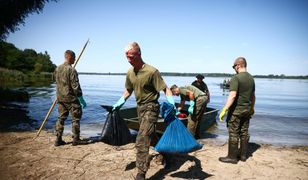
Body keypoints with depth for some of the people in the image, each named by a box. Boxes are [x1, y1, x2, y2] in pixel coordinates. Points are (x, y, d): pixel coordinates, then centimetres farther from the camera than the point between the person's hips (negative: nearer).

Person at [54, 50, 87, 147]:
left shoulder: (57, 69, 8)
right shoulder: (71, 70, -16)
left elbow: (57, 82, 17)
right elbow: (75, 86, -18)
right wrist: (81, 100, -13)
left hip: (60, 98, 8)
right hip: (71, 98, -7)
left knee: (61, 118, 13)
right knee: (76, 118, 3)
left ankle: (58, 139, 17)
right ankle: (76, 139, 9)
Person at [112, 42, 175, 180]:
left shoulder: (151, 71, -20)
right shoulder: (130, 72, 2)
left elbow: (165, 89, -16)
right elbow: (128, 91, 17)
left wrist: (172, 106, -27)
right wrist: (118, 104, 15)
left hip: (150, 107, -8)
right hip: (140, 107, 8)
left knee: (141, 141, -14)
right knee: (150, 135, 23)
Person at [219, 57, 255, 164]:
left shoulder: (236, 78, -16)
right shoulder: (251, 78, 9)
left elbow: (232, 95, -25)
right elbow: (253, 96, 18)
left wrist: (224, 109, -25)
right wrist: (252, 108, 31)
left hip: (236, 110, -8)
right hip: (247, 110, 8)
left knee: (234, 134, 1)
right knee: (244, 133, 15)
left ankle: (232, 157, 10)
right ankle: (243, 155, 25)